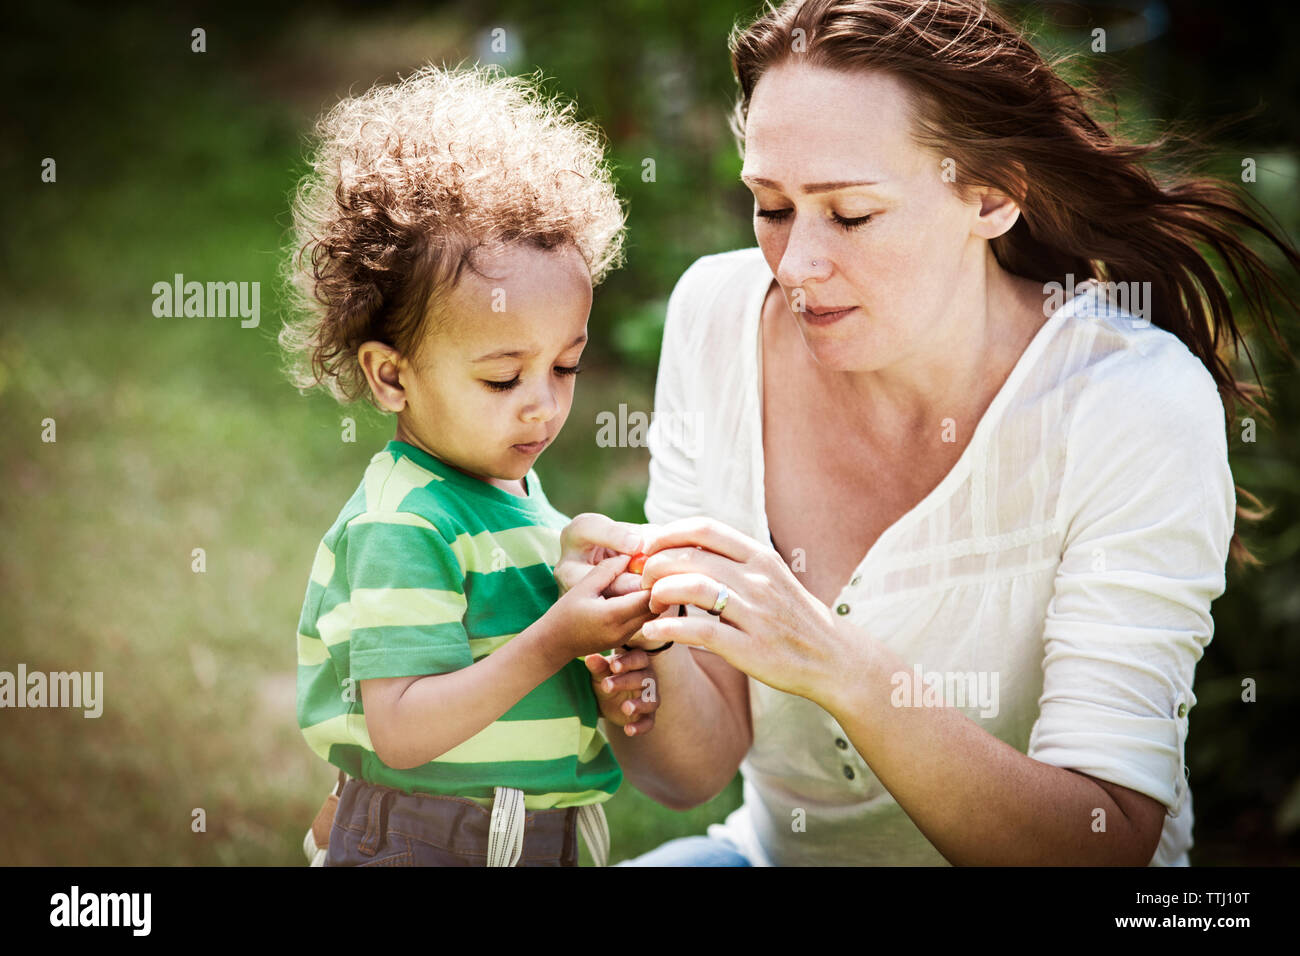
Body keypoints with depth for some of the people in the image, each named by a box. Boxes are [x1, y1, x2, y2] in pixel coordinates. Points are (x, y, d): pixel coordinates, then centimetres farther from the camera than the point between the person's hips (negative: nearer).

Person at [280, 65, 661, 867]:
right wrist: (554, 643, -27)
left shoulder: (523, 498, 6)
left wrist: (599, 689, 0)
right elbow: (402, 732, -25)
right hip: (424, 846, -8)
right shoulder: (401, 528, -20)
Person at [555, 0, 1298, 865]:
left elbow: (1112, 841, -24)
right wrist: (648, 644, -28)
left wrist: (840, 669, -35)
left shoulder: (1135, 404, -19)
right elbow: (695, 769, -6)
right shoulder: (718, 318, -8)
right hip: (776, 851, 4)